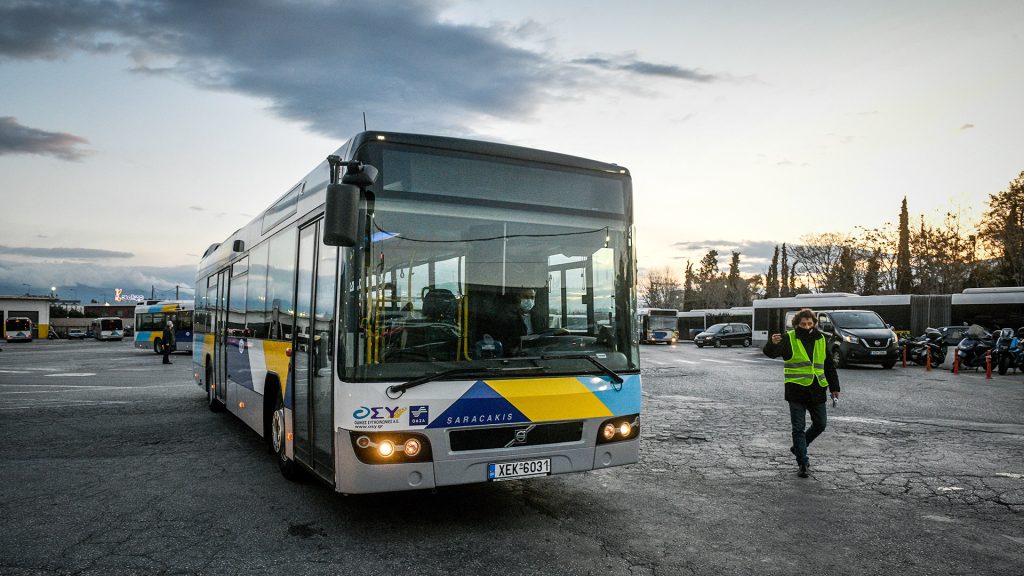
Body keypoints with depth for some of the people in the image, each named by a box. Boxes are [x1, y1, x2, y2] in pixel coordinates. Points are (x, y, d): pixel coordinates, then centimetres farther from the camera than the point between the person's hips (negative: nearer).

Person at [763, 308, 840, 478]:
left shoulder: (821, 340, 9)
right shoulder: (789, 339, -5)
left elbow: (829, 365, 17)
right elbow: (770, 353, -19)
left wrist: (834, 387, 15)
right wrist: (772, 344, -42)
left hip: (816, 391, 5)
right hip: (796, 390, -4)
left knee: (820, 424, 13)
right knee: (799, 428, -1)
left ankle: (798, 447, 34)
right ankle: (802, 463, 7)